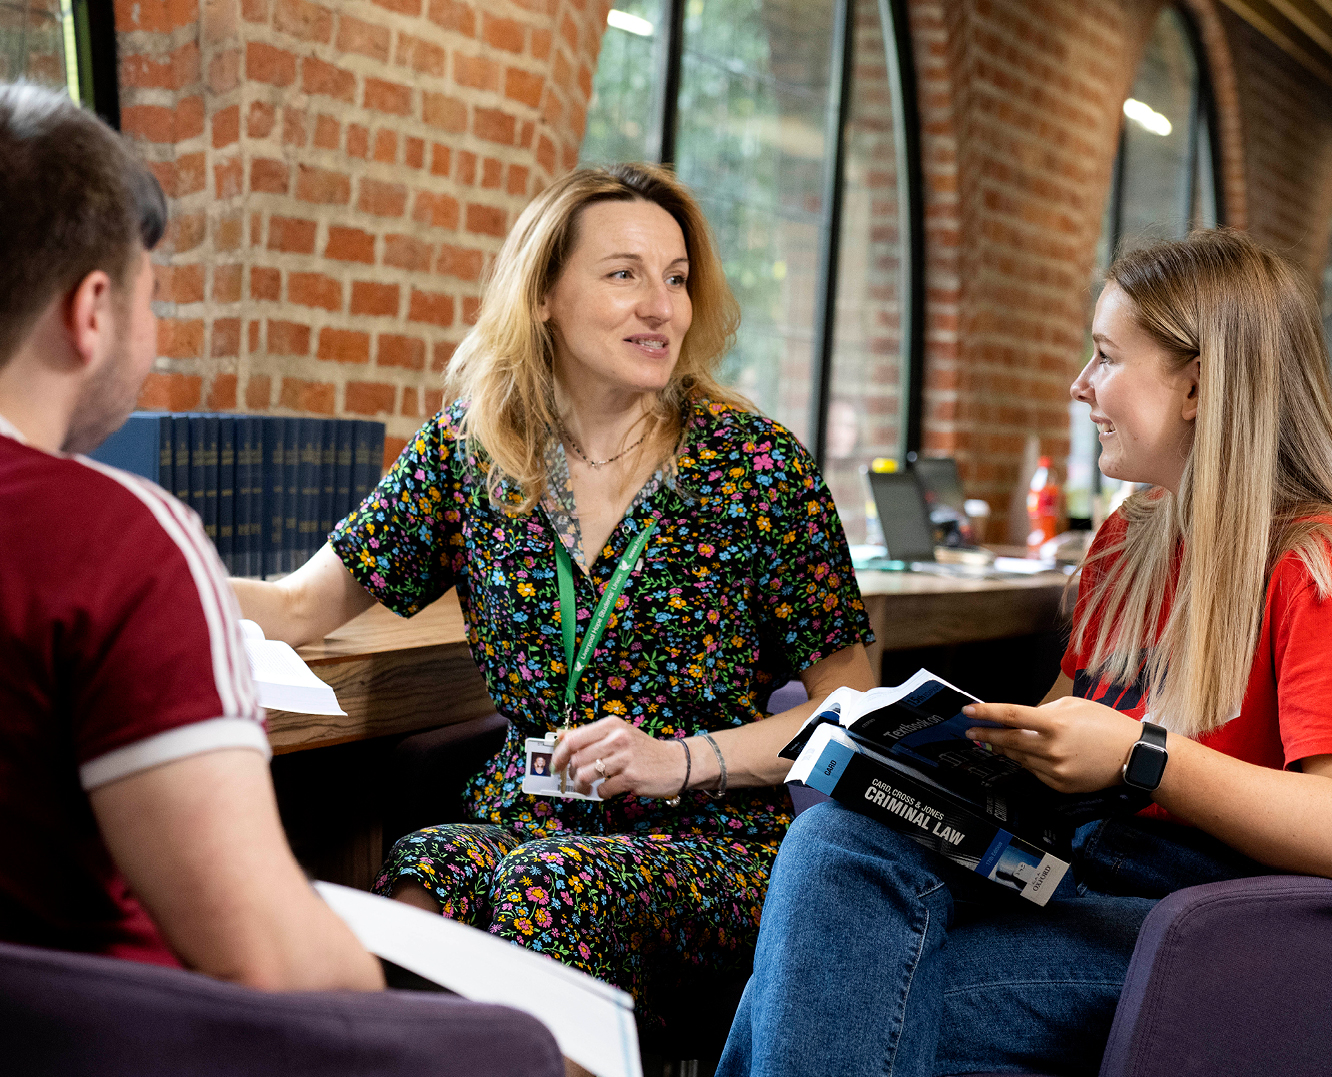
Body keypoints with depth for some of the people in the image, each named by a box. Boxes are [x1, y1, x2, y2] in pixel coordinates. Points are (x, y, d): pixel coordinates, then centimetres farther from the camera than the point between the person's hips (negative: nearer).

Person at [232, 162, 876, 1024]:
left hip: (715, 838, -2)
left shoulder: (756, 463, -3)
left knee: (552, 882, -33)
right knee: (423, 872, -31)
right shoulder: (468, 448, 5)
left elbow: (850, 702, 0)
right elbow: (299, 607, 9)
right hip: (525, 819, 2)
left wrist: (686, 760, -13)